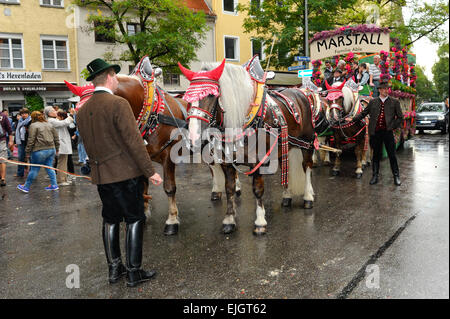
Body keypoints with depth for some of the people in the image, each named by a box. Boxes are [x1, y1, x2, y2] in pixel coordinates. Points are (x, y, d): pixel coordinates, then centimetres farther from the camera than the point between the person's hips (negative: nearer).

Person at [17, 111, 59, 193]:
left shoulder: (33, 126, -5)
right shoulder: (49, 125, 15)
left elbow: (31, 140, -9)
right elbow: (56, 138, 17)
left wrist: (27, 151, -3)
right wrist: (56, 149, 22)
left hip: (40, 151, -6)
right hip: (51, 149, 6)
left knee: (34, 169, 3)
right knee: (49, 168, 14)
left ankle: (26, 187, 14)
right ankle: (54, 185, 12)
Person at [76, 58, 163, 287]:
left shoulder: (82, 112, 8)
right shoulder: (118, 104, -14)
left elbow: (88, 147, 14)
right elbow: (134, 141, -17)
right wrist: (150, 171, -13)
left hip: (100, 175, 7)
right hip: (126, 172, -7)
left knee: (110, 220, 16)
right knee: (134, 219, 4)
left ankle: (114, 268, 27)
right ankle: (134, 272, 11)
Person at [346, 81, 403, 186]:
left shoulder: (394, 102, 5)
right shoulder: (373, 102, 8)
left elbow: (400, 117, 8)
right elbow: (363, 113, 16)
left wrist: (393, 126, -3)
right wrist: (352, 119, 8)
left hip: (387, 132, -1)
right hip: (375, 132, 1)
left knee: (392, 155, 3)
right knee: (376, 155, 10)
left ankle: (396, 176, 15)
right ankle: (375, 176, 19)